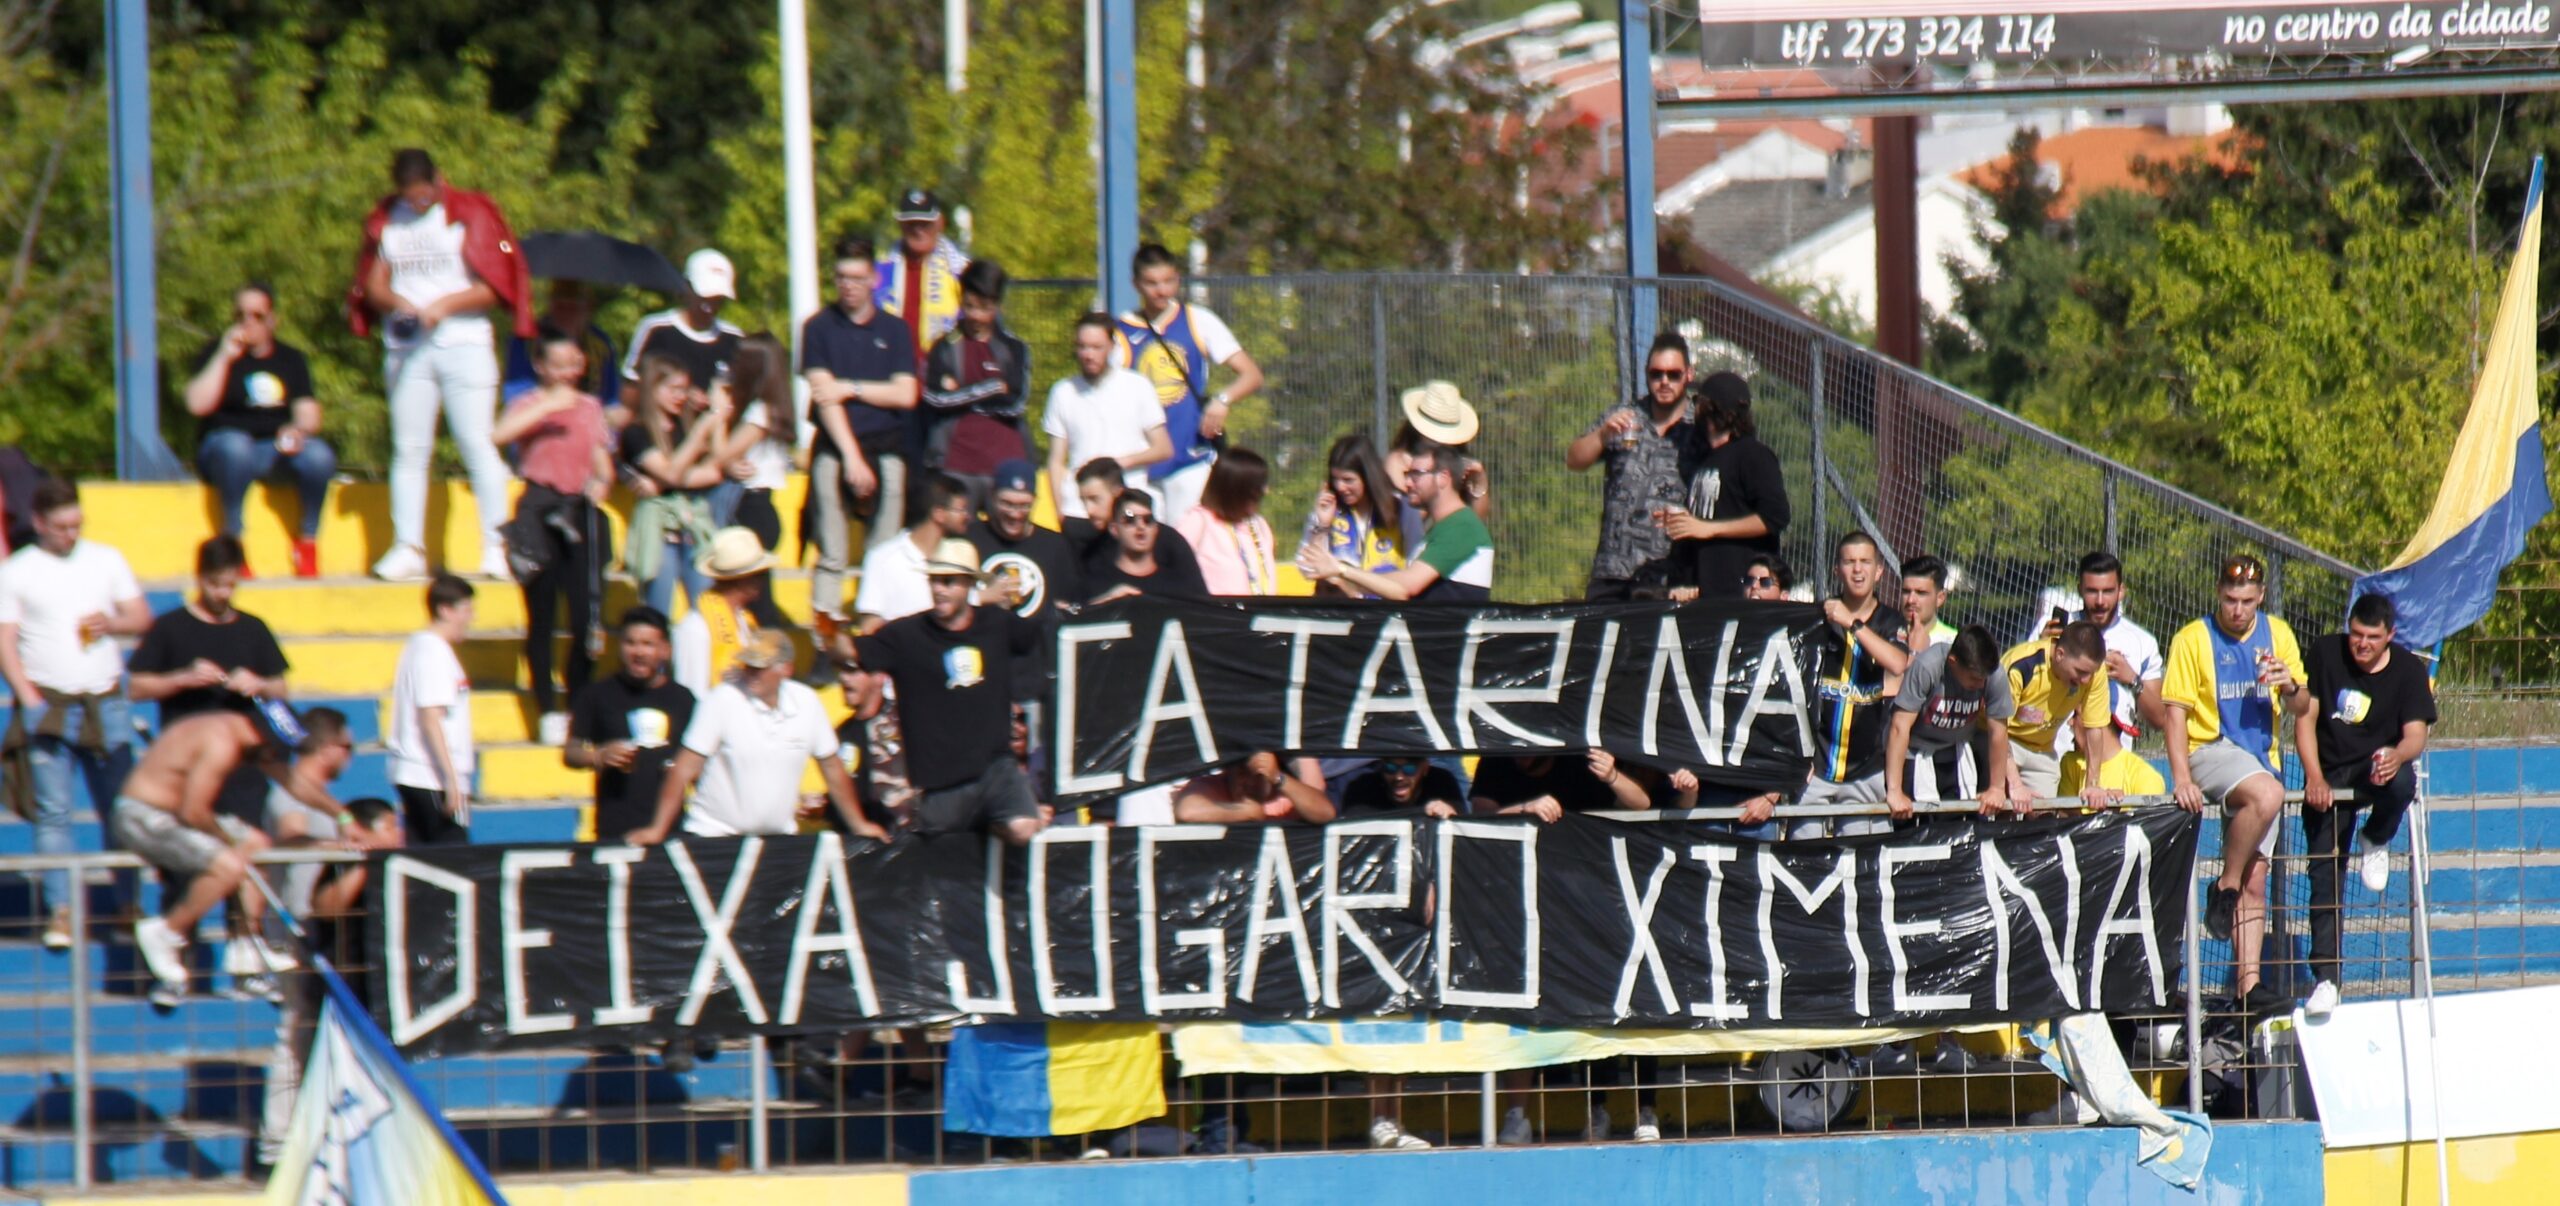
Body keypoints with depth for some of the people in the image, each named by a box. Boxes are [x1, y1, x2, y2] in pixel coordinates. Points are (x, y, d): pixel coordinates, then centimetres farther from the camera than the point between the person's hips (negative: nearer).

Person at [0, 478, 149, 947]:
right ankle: (60, 911, -5)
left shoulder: (106, 560, 11)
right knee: (53, 811, -6)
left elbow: (142, 617, 14)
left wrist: (110, 623, -8)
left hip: (105, 703, 2)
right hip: (48, 704, -2)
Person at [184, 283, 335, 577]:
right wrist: (225, 358, -13)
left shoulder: (291, 359, 16)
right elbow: (198, 405, -8)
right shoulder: (217, 354, 7)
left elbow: (308, 412, 7)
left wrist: (299, 430, -16)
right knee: (234, 444, -39)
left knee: (318, 454, -30)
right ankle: (233, 541, -31)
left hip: (281, 447, 2)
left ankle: (307, 540, -12)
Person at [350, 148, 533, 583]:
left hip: (464, 343, -4)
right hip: (406, 348, 4)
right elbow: (373, 286, 11)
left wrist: (443, 306, -16)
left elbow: (491, 288, -4)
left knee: (477, 446, -8)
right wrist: (398, 304, -11)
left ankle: (497, 547, -6)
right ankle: (407, 548, 6)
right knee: (409, 449, 3)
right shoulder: (384, 221, 11)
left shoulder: (471, 215, 0)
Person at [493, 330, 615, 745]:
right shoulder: (530, 404, 1)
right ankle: (548, 711, 5)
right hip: (541, 513, -3)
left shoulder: (590, 407, 13)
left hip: (580, 510, 3)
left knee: (586, 617, -3)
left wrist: (602, 482, -4)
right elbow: (501, 434, -20)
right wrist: (549, 406, -22)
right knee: (541, 617, 1)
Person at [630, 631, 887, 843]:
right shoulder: (723, 700, -9)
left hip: (778, 836, 3)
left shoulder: (806, 702, 2)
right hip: (715, 836, -3)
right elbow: (685, 767, -10)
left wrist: (859, 824, 17)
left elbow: (831, 767, 14)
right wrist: (657, 830, -16)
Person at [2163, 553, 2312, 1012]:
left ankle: (2248, 982, 0)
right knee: (2267, 794, -35)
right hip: (2211, 748, -5)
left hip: (2260, 761, 5)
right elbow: (2176, 711, -5)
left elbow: (2301, 710, 11)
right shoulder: (2192, 640, -1)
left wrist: (2290, 686, -14)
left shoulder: (2277, 635, 10)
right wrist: (2181, 778, -18)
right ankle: (2223, 888, -19)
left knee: (2254, 881, 1)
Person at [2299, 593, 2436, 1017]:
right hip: (2329, 778, 1)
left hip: (2378, 769, -1)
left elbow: (2416, 735, -9)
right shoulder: (2325, 653, -1)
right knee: (2325, 880, -9)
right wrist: (2314, 777, -14)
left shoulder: (2409, 670, -2)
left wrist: (2397, 756, -34)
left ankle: (2376, 841, -3)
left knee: (2402, 783, -38)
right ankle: (2326, 978, -3)